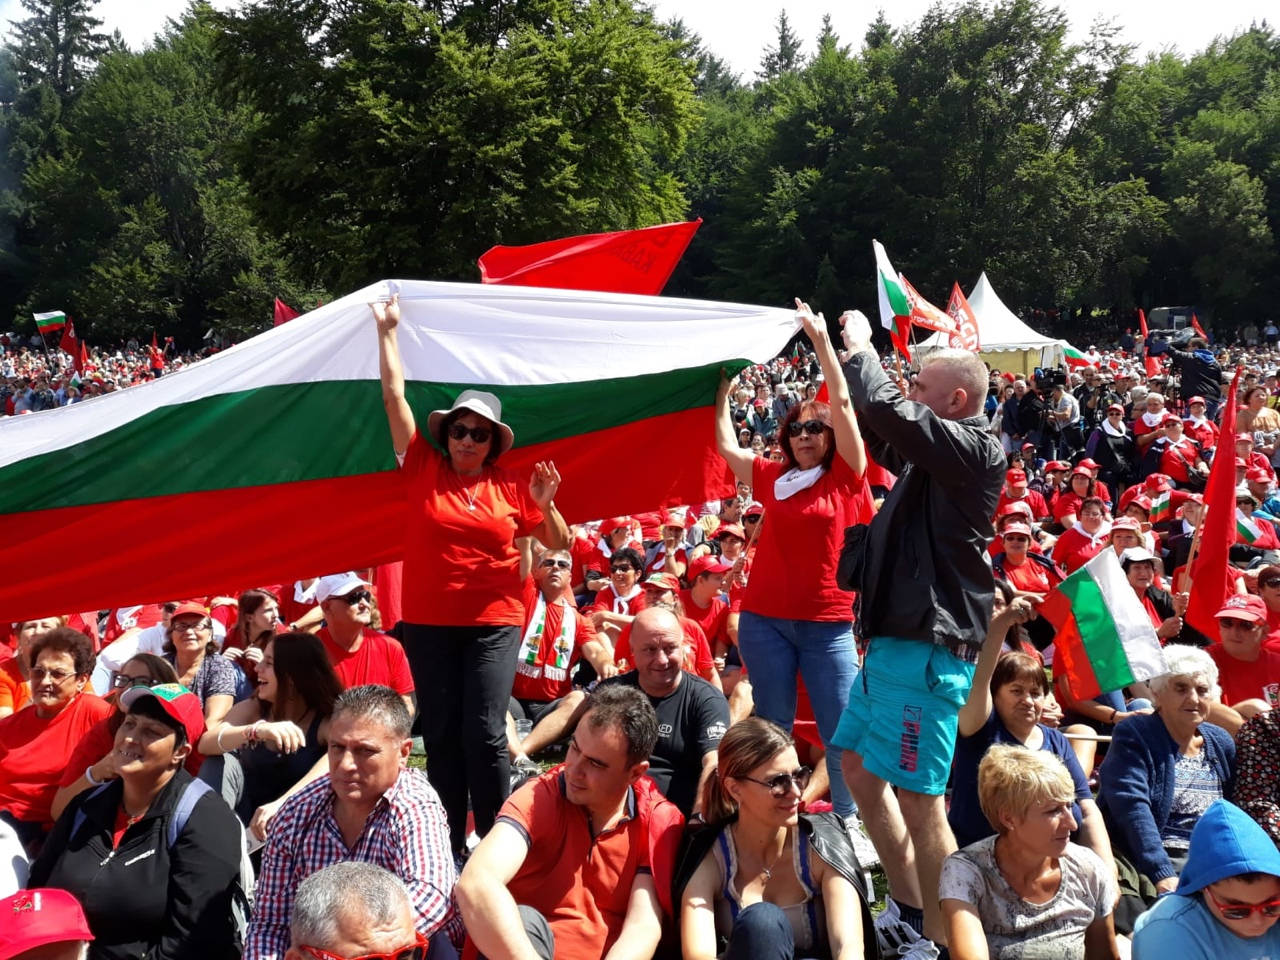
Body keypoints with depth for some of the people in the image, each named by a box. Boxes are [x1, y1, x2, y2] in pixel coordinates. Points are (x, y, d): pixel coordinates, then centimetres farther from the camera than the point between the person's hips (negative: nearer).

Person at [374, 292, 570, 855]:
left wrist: (545, 504, -9)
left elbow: (559, 544, 10)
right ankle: (449, 843, 17)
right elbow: (394, 396, 4)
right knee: (442, 735, 6)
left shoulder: (510, 488, 4)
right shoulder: (425, 470, 4)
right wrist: (388, 332, 5)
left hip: (494, 624, -1)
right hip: (429, 624, 1)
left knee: (485, 733, -8)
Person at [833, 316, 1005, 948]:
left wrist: (860, 348, -8)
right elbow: (880, 435, 31)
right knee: (859, 767, 17)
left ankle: (943, 936, 5)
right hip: (896, 637, 10)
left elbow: (886, 410, -26)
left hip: (927, 646, -10)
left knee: (917, 797, -7)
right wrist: (854, 356, 19)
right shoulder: (933, 454, 14)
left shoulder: (973, 448, -13)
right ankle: (909, 909, 28)